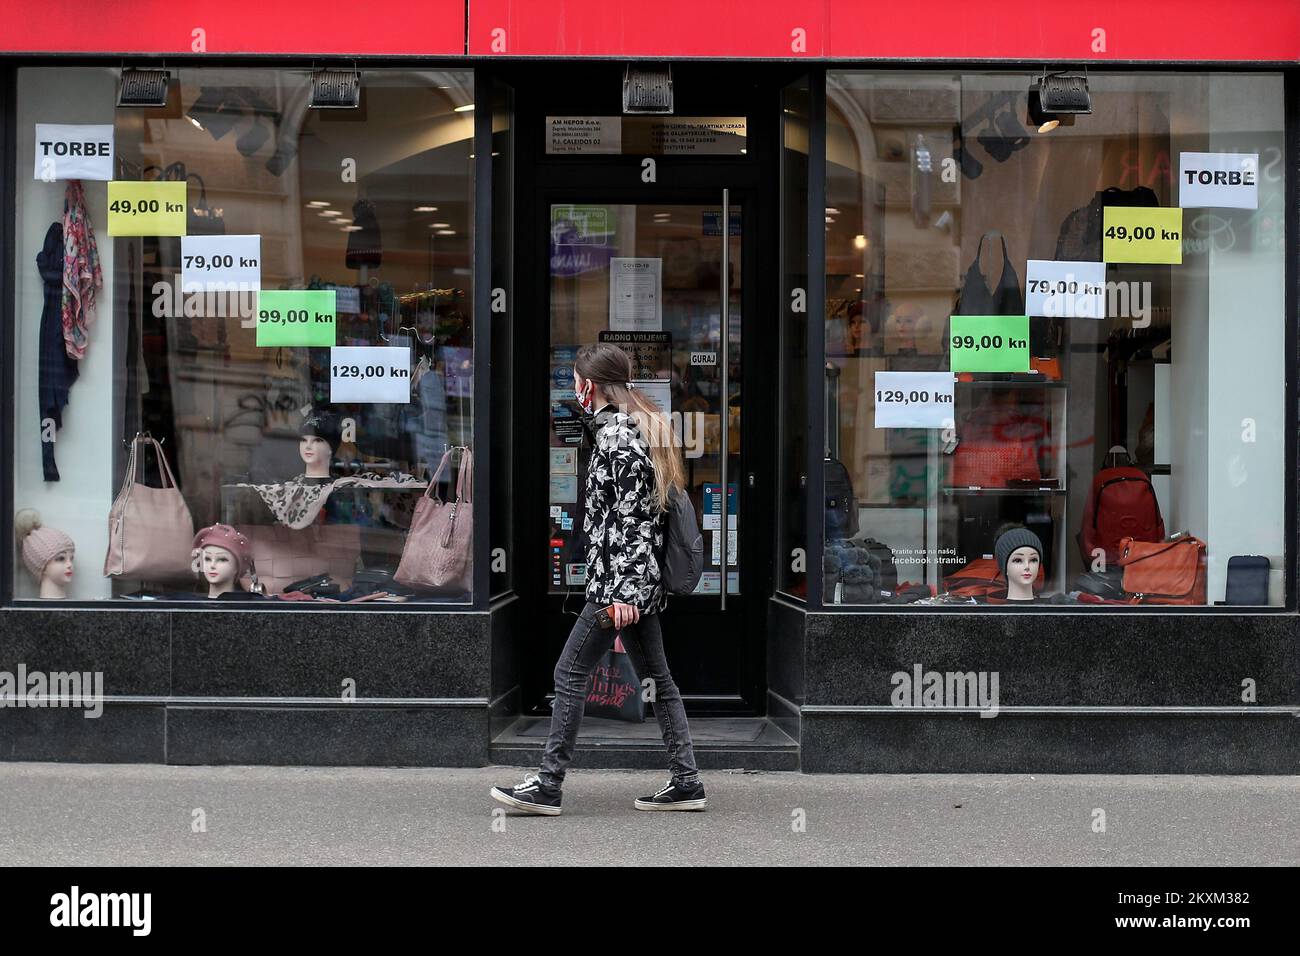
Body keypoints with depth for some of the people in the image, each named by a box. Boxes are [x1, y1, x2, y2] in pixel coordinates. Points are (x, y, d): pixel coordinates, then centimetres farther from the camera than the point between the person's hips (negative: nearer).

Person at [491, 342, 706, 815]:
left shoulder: (615, 435, -15)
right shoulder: (640, 425, 16)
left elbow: (631, 517, -21)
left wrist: (623, 589, -23)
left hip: (620, 579, -10)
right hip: (640, 579, 10)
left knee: (570, 673, -3)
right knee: (655, 677, 11)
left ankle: (548, 785, 2)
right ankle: (686, 782, 13)